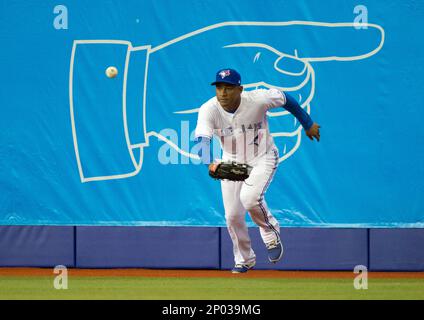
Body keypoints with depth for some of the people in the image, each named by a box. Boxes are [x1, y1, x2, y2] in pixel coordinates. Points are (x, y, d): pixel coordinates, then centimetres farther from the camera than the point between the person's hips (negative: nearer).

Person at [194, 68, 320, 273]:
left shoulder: (258, 100, -26)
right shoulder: (209, 110, -23)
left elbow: (285, 99, -7)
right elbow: (202, 140, -36)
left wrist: (308, 124, 6)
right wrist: (210, 163, -57)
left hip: (262, 158, -3)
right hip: (231, 162, 3)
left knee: (250, 197, -28)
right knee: (233, 215, 3)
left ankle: (271, 233, 4)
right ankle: (244, 260, 29)